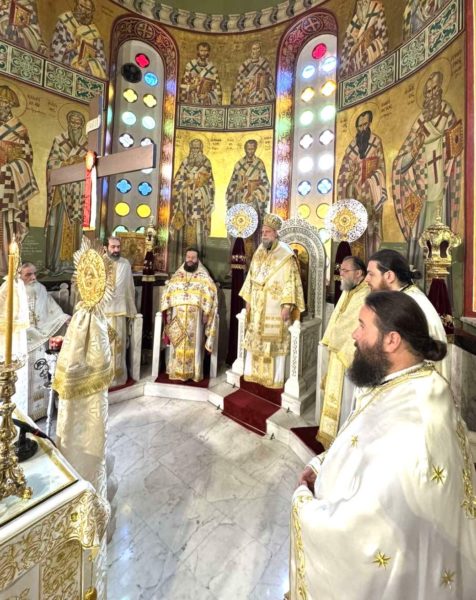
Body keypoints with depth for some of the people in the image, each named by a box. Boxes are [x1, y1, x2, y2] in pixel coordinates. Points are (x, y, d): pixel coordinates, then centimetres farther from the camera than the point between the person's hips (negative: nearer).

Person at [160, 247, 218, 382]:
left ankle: (193, 373, 10)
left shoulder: (204, 276, 5)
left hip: (195, 316, -2)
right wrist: (168, 313, 1)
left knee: (194, 344, 0)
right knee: (178, 345, 4)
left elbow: (210, 296, 0)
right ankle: (177, 371, 15)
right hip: (178, 316, 2)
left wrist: (206, 313, -9)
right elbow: (168, 294, 10)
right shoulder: (177, 275, 12)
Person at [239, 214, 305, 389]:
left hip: (275, 310, -6)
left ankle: (275, 379, 17)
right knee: (254, 340, 13)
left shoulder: (286, 256, -11)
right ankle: (252, 373, 29)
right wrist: (248, 300, 14)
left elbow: (291, 283, -14)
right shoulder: (258, 253, 9)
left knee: (275, 343, 3)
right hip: (257, 308, 6)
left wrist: (287, 306, -19)